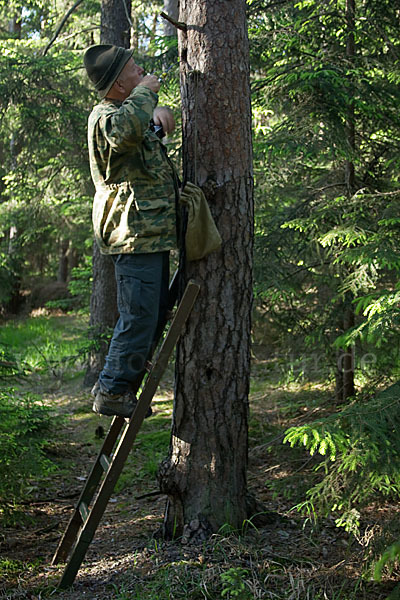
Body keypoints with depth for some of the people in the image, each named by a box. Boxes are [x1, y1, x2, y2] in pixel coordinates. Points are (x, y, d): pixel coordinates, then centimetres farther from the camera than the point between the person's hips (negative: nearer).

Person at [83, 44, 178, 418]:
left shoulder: (129, 109, 18)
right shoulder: (105, 116, -13)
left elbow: (146, 120, 42)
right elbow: (126, 130, -38)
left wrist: (159, 112, 17)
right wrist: (145, 92, -22)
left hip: (153, 233, 11)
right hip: (136, 234, -11)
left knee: (155, 315, 15)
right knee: (139, 317, -10)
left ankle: (124, 387, 23)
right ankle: (111, 391, -1)